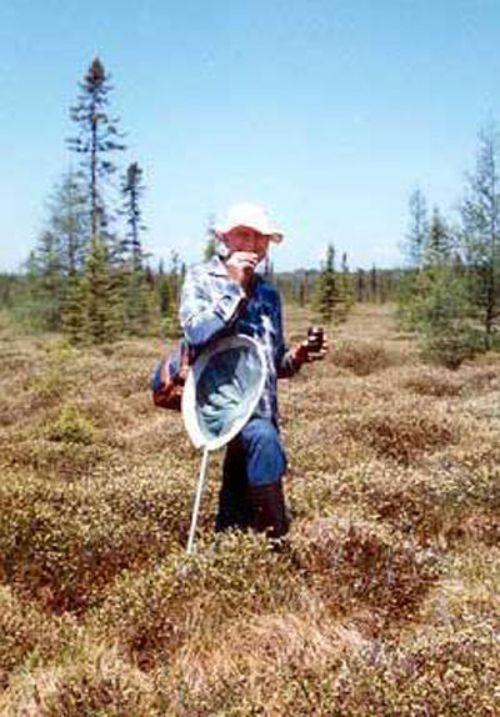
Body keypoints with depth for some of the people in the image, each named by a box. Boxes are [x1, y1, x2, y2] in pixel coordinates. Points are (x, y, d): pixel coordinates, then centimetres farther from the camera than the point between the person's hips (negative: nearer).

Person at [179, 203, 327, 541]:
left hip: (261, 408, 6)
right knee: (264, 438, -35)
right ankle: (277, 535, -29)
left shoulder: (269, 293, 18)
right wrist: (235, 287, -14)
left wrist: (295, 358, 1)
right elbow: (196, 332, -17)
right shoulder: (201, 278, 3)